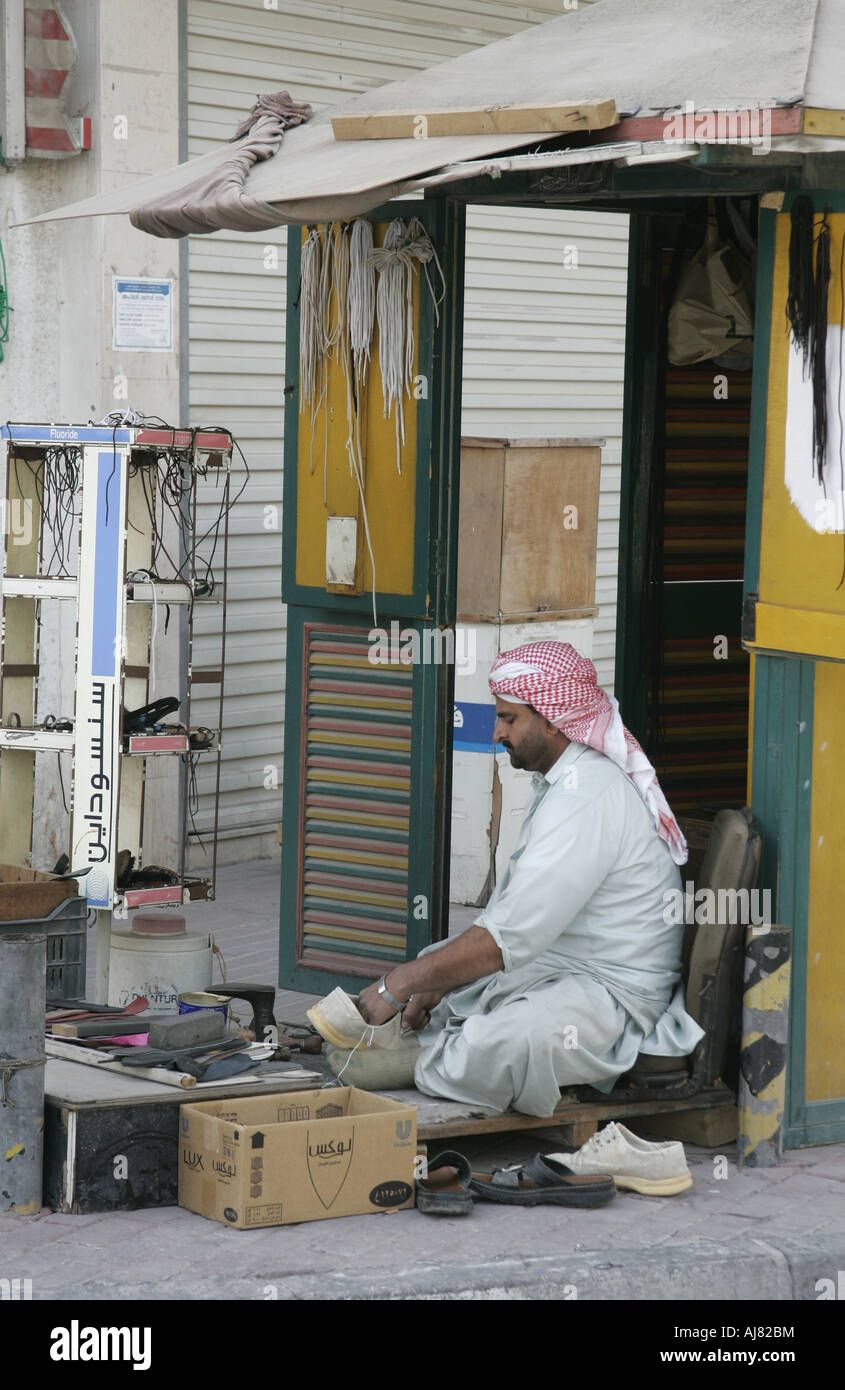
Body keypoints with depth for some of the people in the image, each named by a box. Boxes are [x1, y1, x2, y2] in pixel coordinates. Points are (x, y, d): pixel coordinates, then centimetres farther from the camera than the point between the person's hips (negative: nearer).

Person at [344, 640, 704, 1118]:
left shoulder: (588, 798, -23)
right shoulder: (563, 781, 13)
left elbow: (509, 938, -26)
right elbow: (511, 909, 16)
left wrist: (401, 985, -18)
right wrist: (436, 983, 5)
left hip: (615, 996, -12)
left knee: (491, 1049, -38)